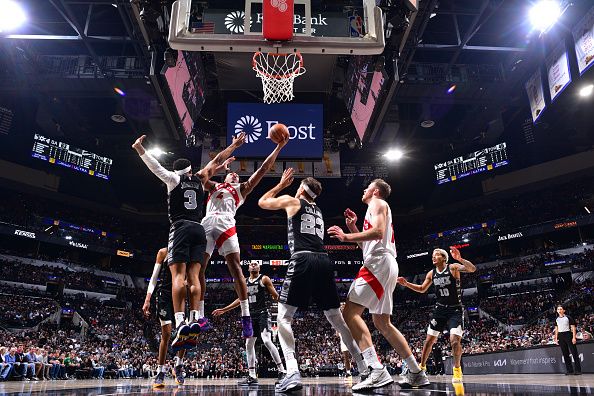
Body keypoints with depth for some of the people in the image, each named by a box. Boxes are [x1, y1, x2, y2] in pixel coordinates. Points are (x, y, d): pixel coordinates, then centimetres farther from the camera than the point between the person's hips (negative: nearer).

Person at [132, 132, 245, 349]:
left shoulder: (174, 179, 10)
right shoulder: (199, 179, 18)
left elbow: (155, 165, 3)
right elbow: (216, 161, 25)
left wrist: (139, 148, 13)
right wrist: (234, 146, 33)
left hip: (180, 228, -3)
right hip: (199, 229, 4)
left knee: (178, 276, -12)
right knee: (193, 276, 0)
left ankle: (180, 323, -25)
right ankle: (194, 319, -11)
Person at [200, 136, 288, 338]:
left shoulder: (241, 188, 29)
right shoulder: (213, 186, 36)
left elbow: (263, 168, 27)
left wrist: (279, 146, 26)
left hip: (226, 224, -2)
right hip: (207, 223, 3)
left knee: (235, 267, -15)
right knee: (198, 269, -5)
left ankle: (246, 317, -17)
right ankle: (199, 316, 1)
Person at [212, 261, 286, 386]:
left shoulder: (264, 279, 0)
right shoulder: (245, 282, 16)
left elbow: (275, 295, -1)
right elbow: (240, 299, 22)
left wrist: (275, 297, -21)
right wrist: (224, 310, 21)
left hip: (263, 313, -7)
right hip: (251, 315, 7)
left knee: (267, 341, -21)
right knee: (249, 344, 5)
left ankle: (281, 371, -15)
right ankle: (252, 376, 13)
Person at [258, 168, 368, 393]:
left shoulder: (293, 201, 12)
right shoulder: (318, 211, 28)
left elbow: (262, 202, 26)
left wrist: (281, 185, 37)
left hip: (303, 260, -6)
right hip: (324, 261, 6)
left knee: (283, 318, -1)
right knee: (337, 319, 14)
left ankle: (293, 373, -17)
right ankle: (365, 369, 15)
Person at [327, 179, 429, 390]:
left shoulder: (377, 203, 2)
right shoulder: (380, 208, 31)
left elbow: (378, 232, -18)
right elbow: (366, 245, 31)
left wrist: (347, 236, -17)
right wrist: (353, 227, 24)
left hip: (379, 262, -10)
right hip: (386, 266, 10)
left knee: (350, 312, -18)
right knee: (382, 322, 14)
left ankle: (377, 371, -28)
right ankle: (416, 373, 17)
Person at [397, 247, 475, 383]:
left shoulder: (453, 267, -12)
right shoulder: (431, 274, 3)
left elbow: (472, 269, -27)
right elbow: (422, 289, 16)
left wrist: (460, 259, -44)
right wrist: (406, 284, 2)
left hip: (455, 310, -5)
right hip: (440, 309, 5)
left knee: (455, 340, -19)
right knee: (429, 340, 6)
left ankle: (457, 369, -1)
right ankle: (422, 367, 19)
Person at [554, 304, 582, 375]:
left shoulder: (568, 318, -1)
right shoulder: (557, 319, 13)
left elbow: (573, 328, -4)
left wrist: (574, 337, -12)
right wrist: (556, 338, 11)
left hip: (568, 334, -5)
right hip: (560, 336, 5)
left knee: (574, 352, -6)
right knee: (565, 354, 4)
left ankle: (578, 370, -3)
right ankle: (570, 370, 8)